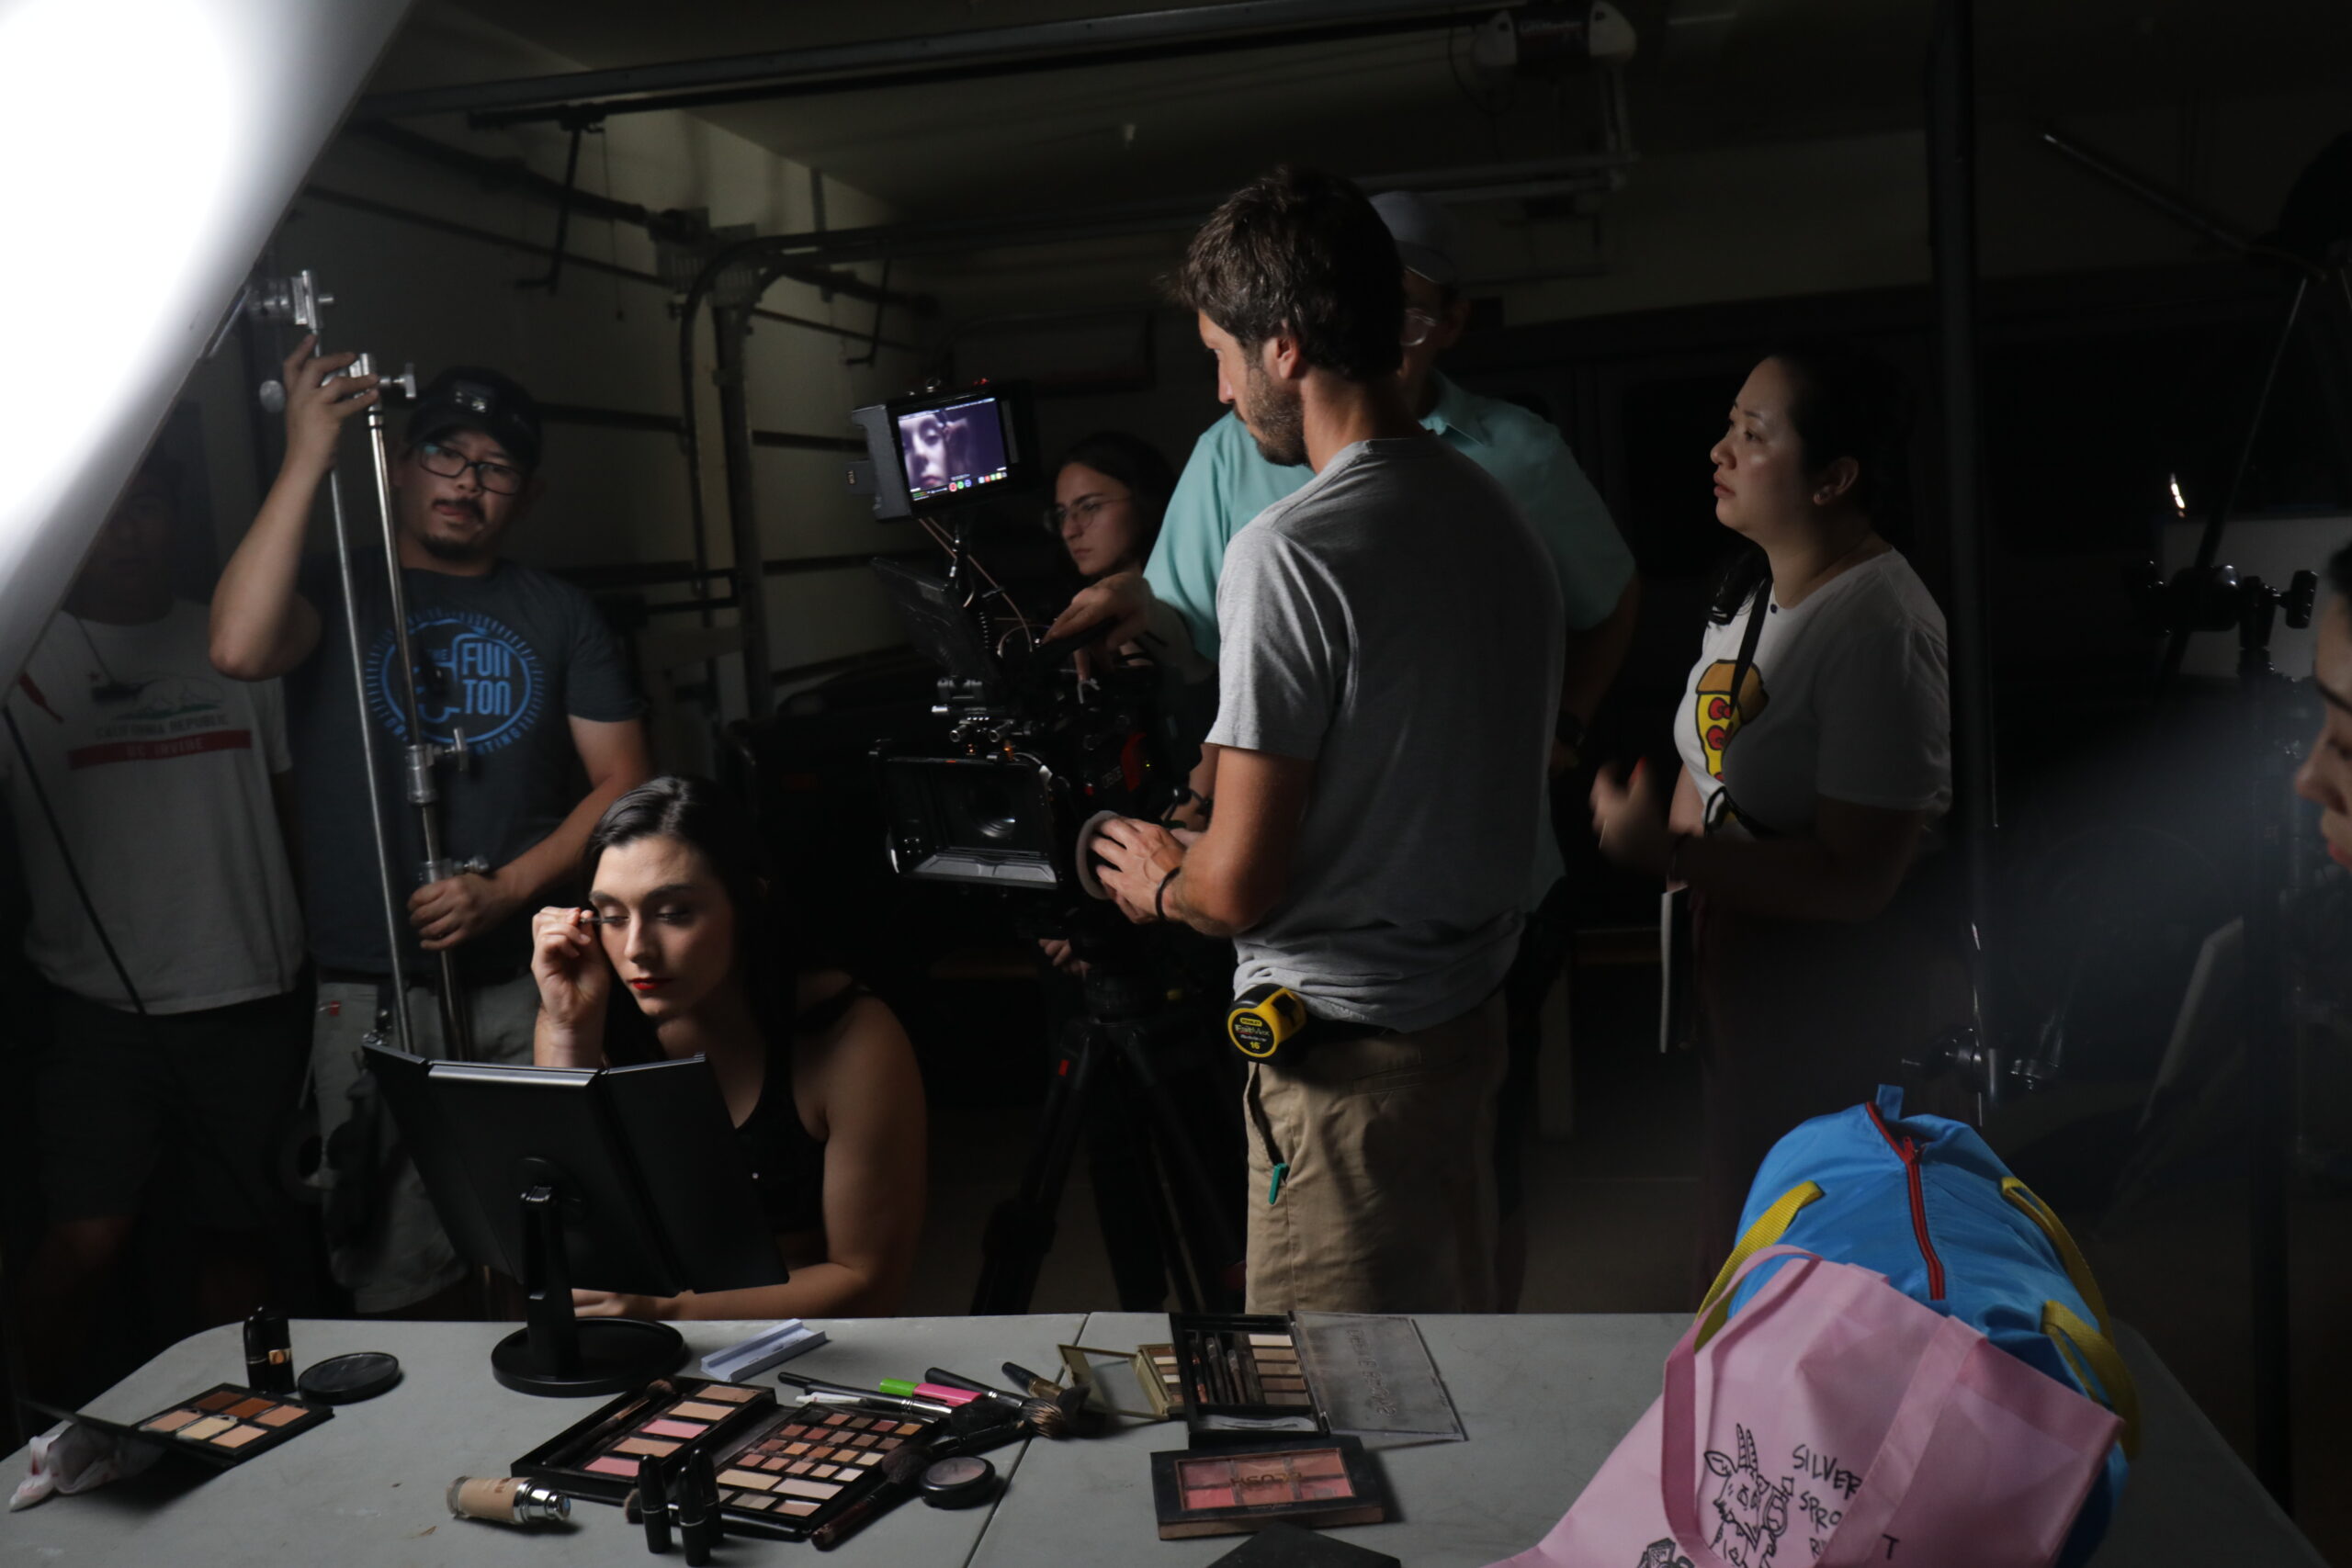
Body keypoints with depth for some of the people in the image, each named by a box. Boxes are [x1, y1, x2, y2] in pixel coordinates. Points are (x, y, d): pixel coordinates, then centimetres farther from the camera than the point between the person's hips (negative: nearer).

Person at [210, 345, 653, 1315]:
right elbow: (239, 648, -17)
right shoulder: (336, 593, 6)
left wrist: (506, 889, -10)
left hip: (534, 984, 1)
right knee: (392, 1278, 4)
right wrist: (306, 460, -13)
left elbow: (621, 785, 5)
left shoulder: (558, 616, 11)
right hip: (370, 988, -1)